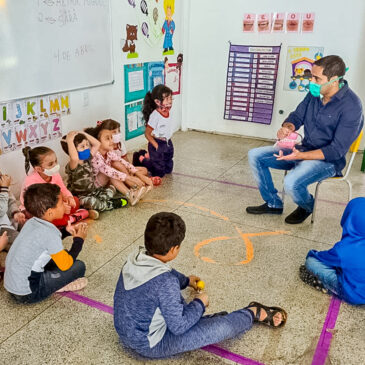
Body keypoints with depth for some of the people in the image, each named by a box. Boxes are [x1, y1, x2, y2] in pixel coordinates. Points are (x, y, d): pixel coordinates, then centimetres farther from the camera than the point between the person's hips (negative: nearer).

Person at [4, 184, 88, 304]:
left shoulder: (31, 222, 2)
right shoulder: (49, 233, -22)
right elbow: (66, 265, -13)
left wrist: (66, 230, 13)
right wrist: (79, 239, -1)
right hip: (27, 294, -9)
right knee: (79, 266, -9)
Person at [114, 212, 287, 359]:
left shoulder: (136, 258, -9)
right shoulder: (165, 282, -35)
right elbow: (179, 327, -24)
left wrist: (186, 281, 29)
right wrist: (200, 303, -8)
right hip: (151, 345, -8)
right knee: (222, 327, -6)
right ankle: (254, 313, 22)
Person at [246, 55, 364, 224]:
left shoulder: (351, 106, -22)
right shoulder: (315, 93, -1)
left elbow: (337, 150, -22)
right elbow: (297, 116, 12)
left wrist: (300, 156, -30)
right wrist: (287, 127, -13)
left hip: (328, 160, -7)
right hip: (303, 149, 8)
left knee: (291, 183, -34)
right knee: (255, 155, 0)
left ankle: (307, 206, 5)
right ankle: (273, 204, 12)